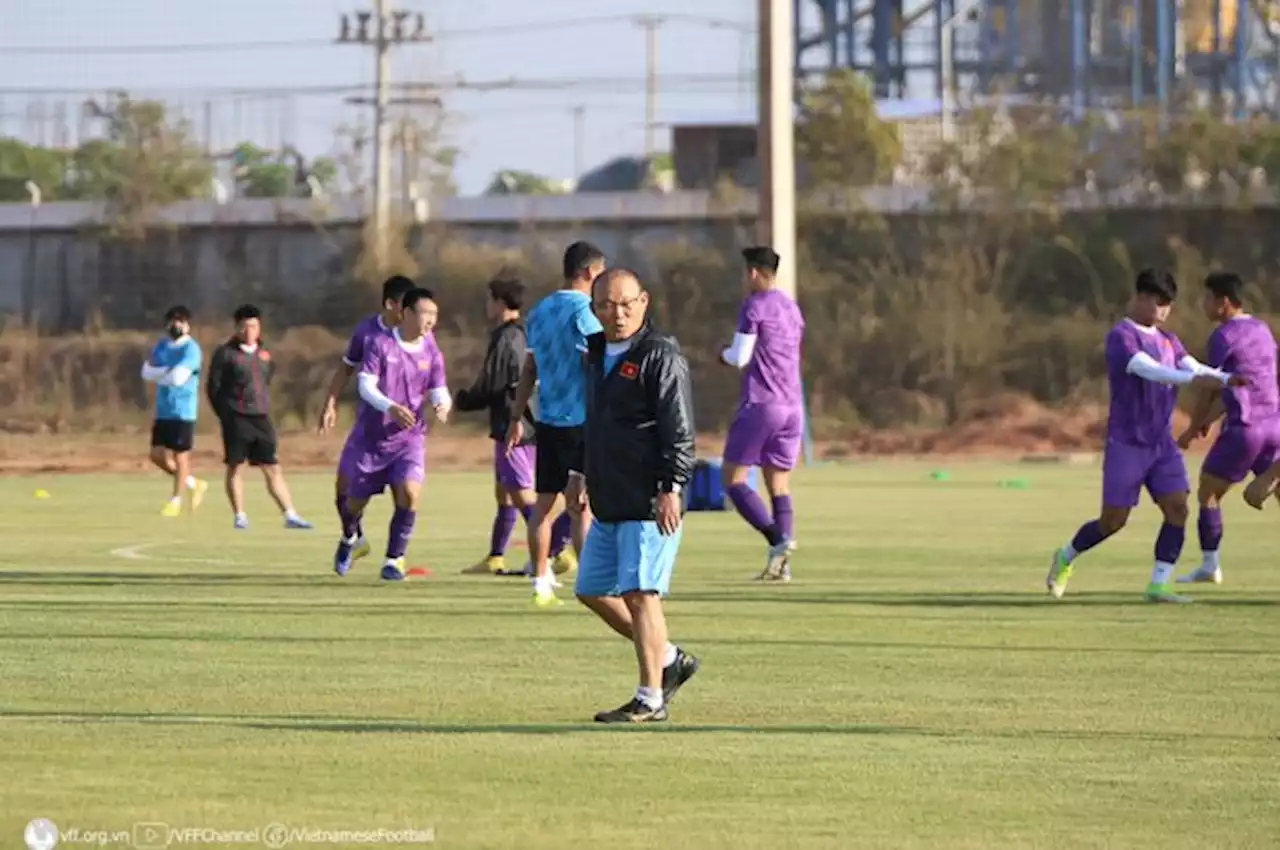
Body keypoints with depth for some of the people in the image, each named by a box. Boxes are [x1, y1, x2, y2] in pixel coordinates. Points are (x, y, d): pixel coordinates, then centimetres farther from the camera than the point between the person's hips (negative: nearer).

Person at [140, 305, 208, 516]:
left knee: (180, 456, 0)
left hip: (183, 411, -7)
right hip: (163, 410, 7)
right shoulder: (162, 345, 11)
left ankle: (176, 501, 10)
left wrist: (158, 375, -4)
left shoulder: (191, 349, -11)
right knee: (158, 455, 7)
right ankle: (194, 484, 23)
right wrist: (169, 371, -14)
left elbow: (178, 378, -21)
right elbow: (146, 372, 1)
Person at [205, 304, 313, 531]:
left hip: (261, 419, 4)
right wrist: (226, 415, -4)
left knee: (273, 469, 2)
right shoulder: (225, 353, -4)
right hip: (236, 419, -4)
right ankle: (240, 516, 5)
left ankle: (290, 515, 1)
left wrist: (264, 408, 13)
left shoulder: (264, 354, 12)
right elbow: (213, 387, -3)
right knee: (235, 467, -1)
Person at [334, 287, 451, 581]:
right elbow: (365, 385, -16)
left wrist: (442, 405, -21)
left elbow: (438, 391, 4)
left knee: (409, 493, -21)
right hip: (372, 437, -2)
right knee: (356, 501, 9)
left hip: (410, 438, 2)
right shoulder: (380, 345, -10)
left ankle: (394, 560, -8)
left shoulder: (431, 352, 1)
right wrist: (391, 407, -33)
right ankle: (349, 540, 44)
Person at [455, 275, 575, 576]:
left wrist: (460, 400, 5)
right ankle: (495, 558, 21)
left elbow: (487, 389, -14)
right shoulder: (525, 337, 12)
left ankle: (555, 551, -15)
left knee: (522, 494, -9)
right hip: (529, 425, 10)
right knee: (504, 492, 16)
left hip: (512, 429, -10)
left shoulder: (504, 341, -16)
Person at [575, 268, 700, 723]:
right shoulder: (597, 354, 15)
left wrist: (671, 488, -22)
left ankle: (650, 699, -5)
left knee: (639, 593, -11)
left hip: (650, 502, -9)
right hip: (609, 503, 9)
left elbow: (679, 430, -16)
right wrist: (582, 474, 24)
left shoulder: (660, 356, -11)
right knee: (592, 590, 12)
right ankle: (670, 660, 23)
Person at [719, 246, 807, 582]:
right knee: (778, 483, 9)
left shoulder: (755, 306, -8)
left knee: (733, 479, -1)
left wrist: (725, 354, 12)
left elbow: (740, 357, -9)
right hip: (792, 405, 7)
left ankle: (777, 539, -21)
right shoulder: (792, 308, 17)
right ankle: (781, 565, 0)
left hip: (760, 403, -7)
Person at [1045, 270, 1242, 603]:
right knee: (1114, 520, -3)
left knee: (1177, 507, -10)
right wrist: (1192, 380, -43)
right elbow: (1148, 370, -29)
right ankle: (1065, 558, 23)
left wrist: (1226, 379, -22)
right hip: (1126, 444, -7)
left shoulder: (1167, 340, 12)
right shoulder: (1121, 337, -12)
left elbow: (1195, 369, -1)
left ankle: (1158, 586, -7)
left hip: (1161, 443, 7)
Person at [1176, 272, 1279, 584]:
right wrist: (1209, 419, 26)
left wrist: (1192, 429, 11)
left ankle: (1209, 565, 9)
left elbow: (1208, 390, -2)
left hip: (1244, 429, -7)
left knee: (1208, 493, 8)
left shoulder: (1224, 336, -8)